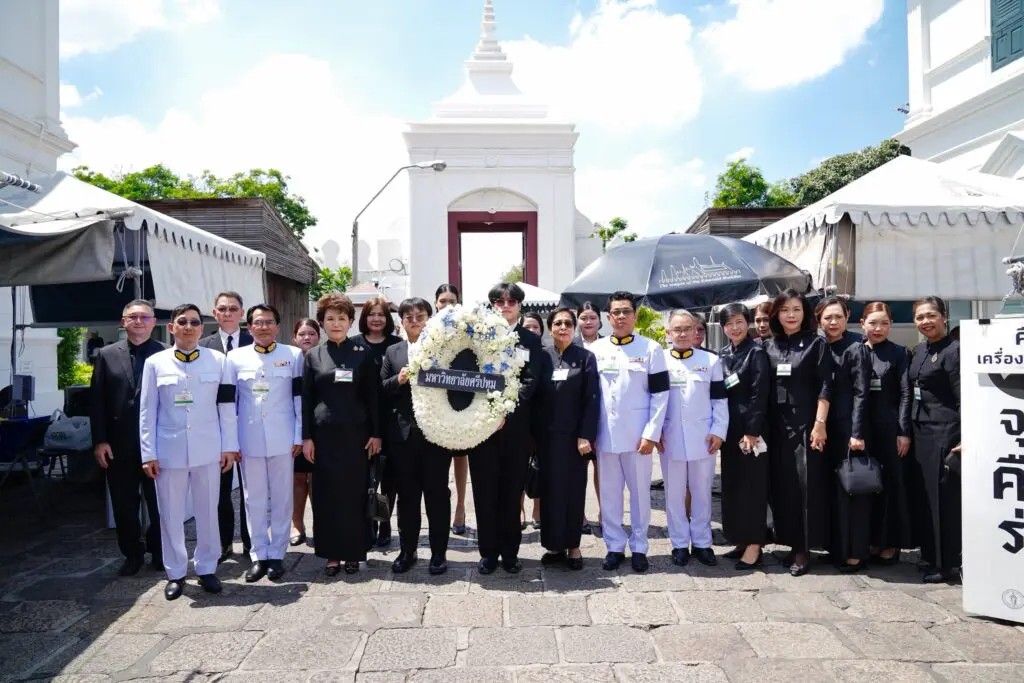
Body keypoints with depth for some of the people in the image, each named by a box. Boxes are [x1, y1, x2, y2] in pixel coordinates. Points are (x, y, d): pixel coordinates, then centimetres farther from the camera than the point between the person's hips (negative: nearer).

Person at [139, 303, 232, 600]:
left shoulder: (217, 360, 1)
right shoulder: (155, 363, 2)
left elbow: (226, 406, 3)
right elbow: (147, 412, 3)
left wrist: (229, 446, 1)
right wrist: (148, 454, -1)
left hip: (208, 450, 0)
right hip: (169, 450, 0)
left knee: (208, 512, 9)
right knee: (170, 514, 8)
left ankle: (207, 569, 24)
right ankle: (175, 573, 23)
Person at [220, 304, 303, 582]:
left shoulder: (294, 355, 1)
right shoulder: (235, 358, 2)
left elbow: (300, 398, 1)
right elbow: (228, 402, 1)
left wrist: (299, 436, -2)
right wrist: (230, 443, -2)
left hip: (282, 439, 0)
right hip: (249, 440, 1)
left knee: (281, 498, 7)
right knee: (254, 499, 9)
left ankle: (277, 555, 18)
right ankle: (259, 555, 20)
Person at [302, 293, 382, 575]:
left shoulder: (363, 353, 3)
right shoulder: (313, 356, 6)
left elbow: (373, 395, 2)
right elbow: (305, 399, 5)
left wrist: (376, 433, -3)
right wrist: (306, 437, -1)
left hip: (355, 434, -1)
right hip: (324, 435, 1)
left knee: (355, 494, 3)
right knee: (326, 495, 4)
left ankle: (353, 552, 16)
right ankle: (331, 553, 16)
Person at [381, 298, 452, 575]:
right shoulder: (392, 352, 11)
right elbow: (381, 390, 7)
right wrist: (397, 380, -11)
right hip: (403, 434, 3)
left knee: (437, 494, 7)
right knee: (407, 495, 12)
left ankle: (439, 552, 17)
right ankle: (407, 550, 24)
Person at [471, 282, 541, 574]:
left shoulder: (531, 340, 6)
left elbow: (530, 382, -4)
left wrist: (507, 411, -17)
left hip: (515, 426, 0)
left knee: (512, 490, 7)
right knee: (485, 490, 5)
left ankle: (510, 552, 19)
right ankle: (489, 551, 17)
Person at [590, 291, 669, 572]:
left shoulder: (651, 348, -1)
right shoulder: (596, 349, 6)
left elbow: (660, 394, -3)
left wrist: (651, 434, -10)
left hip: (637, 434, -2)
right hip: (605, 433, 2)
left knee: (640, 492, 7)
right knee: (609, 493, 9)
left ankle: (639, 547, 21)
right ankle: (614, 546, 22)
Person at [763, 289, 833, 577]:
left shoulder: (817, 343, -1)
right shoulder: (768, 346, 8)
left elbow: (825, 387, -6)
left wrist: (820, 423, -14)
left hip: (806, 423, -4)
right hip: (777, 424, 4)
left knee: (807, 484, -3)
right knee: (781, 484, 7)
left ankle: (804, 549, 6)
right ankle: (792, 543, 19)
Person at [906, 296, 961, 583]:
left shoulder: (953, 350, -11)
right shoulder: (919, 351, 12)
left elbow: (964, 398, -15)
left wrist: (965, 438, -19)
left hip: (944, 433, -8)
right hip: (919, 431, 8)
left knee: (944, 498, 0)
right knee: (921, 495, 13)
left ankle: (947, 564, 12)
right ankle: (930, 555, 26)